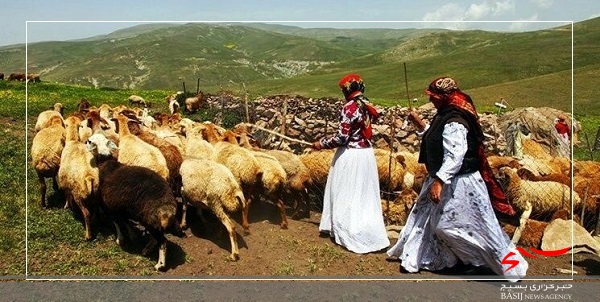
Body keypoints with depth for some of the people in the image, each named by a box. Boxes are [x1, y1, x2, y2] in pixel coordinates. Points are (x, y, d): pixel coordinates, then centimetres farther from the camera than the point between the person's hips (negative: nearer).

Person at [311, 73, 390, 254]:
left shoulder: (350, 107, -18)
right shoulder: (368, 106, 6)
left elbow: (342, 137, -20)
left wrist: (322, 144, -6)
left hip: (350, 156, -8)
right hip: (366, 153, 8)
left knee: (347, 197, 6)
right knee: (364, 196, 16)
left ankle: (351, 234, 16)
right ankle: (372, 234, 26)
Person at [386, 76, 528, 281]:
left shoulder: (454, 122, -24)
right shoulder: (445, 116, 7)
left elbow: (454, 156, -31)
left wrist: (439, 181, -35)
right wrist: (421, 125, 17)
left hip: (458, 183, -11)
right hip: (446, 180, 11)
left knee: (474, 226, -1)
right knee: (426, 218, 18)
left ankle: (510, 266, 17)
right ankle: (415, 257, 35)